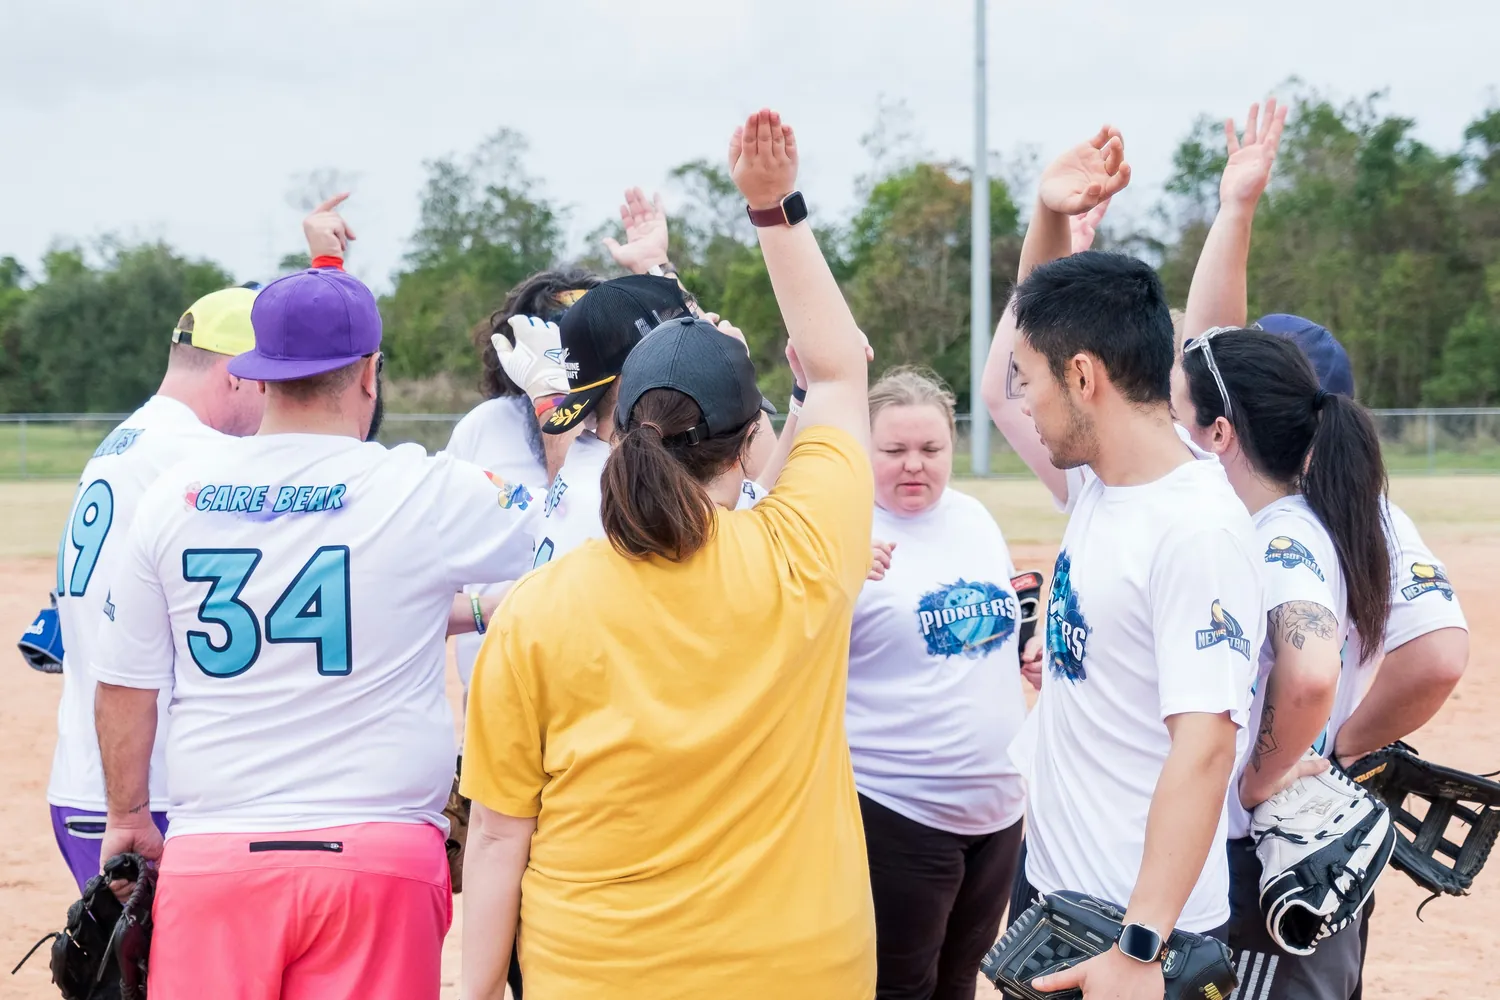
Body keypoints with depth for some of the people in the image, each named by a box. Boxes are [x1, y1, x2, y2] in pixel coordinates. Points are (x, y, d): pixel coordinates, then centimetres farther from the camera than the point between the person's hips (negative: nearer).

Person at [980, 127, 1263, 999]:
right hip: (1055, 893, 9)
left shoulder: (1198, 529, -20)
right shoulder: (1099, 487, 5)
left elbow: (1204, 746, -26)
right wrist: (1048, 220, 7)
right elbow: (1000, 387, 20)